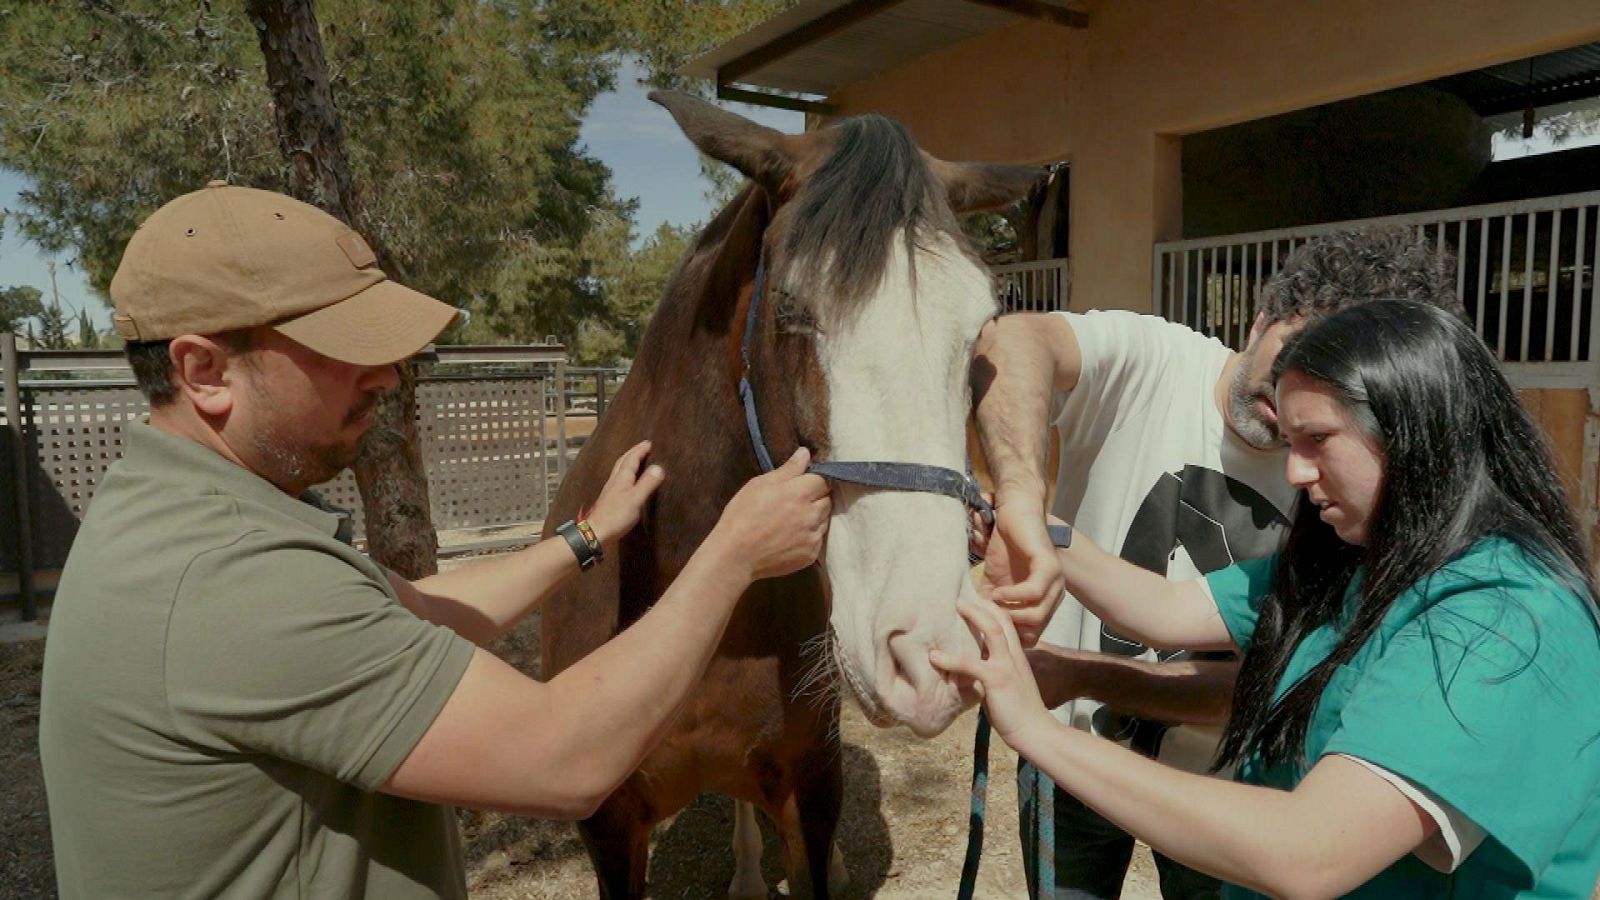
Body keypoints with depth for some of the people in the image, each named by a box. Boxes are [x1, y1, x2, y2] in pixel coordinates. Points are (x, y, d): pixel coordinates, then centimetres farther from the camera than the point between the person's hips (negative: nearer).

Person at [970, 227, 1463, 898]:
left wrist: (1081, 674, -34)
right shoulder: (1144, 361, -20)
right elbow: (1011, 339, -41)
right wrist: (1023, 500, -58)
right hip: (1070, 752, -1)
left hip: (1220, 778, 2)